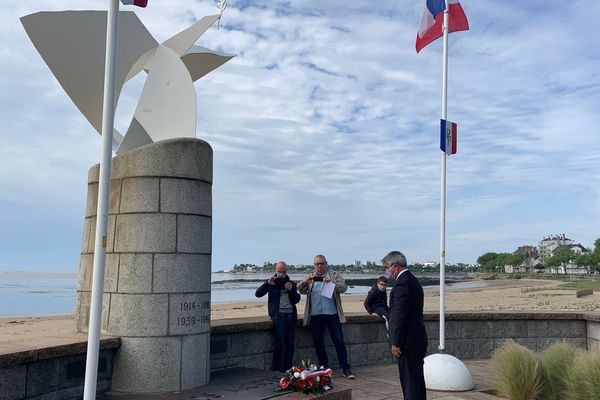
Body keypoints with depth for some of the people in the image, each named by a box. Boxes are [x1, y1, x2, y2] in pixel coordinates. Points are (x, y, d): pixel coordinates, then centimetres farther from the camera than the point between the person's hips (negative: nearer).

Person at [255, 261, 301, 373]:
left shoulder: (291, 284, 18)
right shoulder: (271, 283, 8)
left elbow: (297, 299, 12)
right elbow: (258, 294, -2)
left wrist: (291, 290, -6)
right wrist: (268, 284, -16)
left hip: (291, 315, 4)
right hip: (278, 315, -4)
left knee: (291, 344, 3)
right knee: (280, 343, -9)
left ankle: (287, 368, 12)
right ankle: (276, 368, 1)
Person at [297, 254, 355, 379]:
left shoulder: (334, 275, 8)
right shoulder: (310, 278, 15)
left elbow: (344, 287, -4)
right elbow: (300, 289, 6)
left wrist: (332, 283, -23)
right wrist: (305, 282, -16)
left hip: (332, 313, -2)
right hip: (315, 315, 2)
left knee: (339, 340, -2)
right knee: (317, 342, 7)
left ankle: (346, 369, 4)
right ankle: (324, 367, 21)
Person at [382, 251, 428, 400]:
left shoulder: (402, 284, -18)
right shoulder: (413, 281, 14)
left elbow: (400, 316, -22)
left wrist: (396, 342, -18)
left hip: (408, 342, -10)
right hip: (417, 339, 10)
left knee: (410, 381, -5)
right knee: (417, 378, 17)